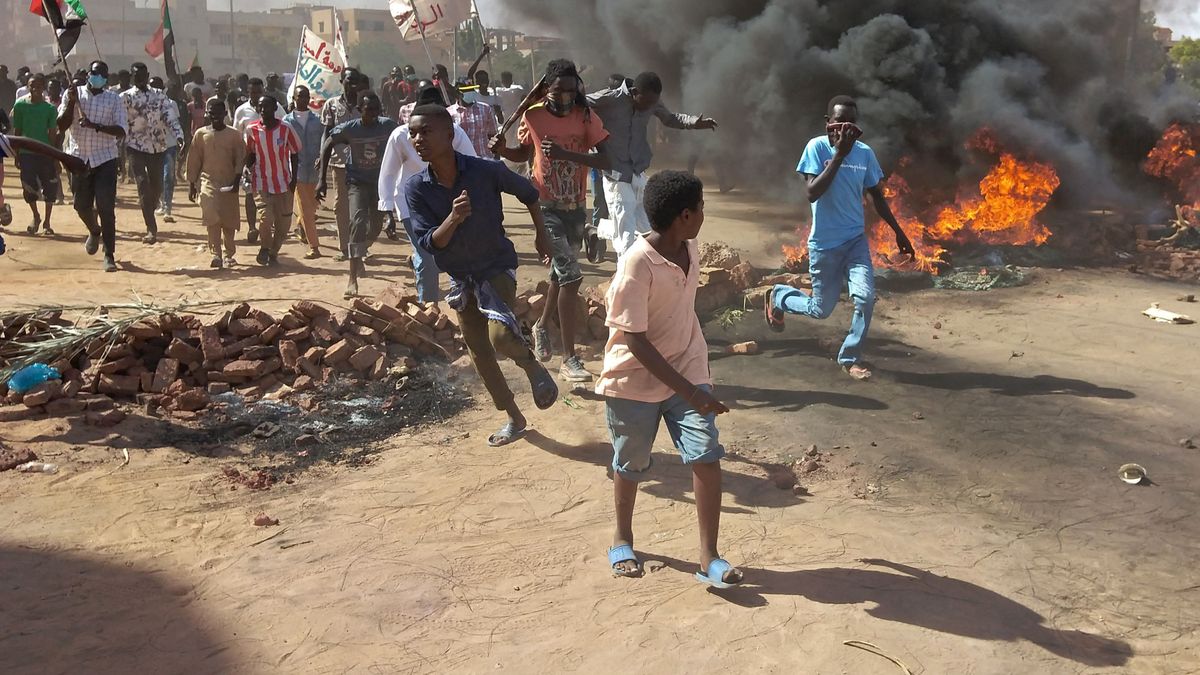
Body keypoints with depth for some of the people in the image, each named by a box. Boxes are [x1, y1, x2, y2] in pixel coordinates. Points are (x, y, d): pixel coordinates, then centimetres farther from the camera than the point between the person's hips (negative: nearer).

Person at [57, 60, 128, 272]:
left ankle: (109, 255, -3)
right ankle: (94, 231, 43)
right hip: (79, 157, 2)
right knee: (81, 205, 10)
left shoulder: (114, 100, 1)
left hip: (105, 159, -2)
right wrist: (71, 102, -13)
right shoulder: (74, 94, 5)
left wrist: (95, 125, -23)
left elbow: (121, 130, -10)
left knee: (106, 207, -8)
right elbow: (61, 127, -2)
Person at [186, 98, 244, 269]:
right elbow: (194, 161, 6)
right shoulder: (200, 134, 3)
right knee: (212, 217, -18)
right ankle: (216, 254, -19)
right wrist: (191, 185, 5)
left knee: (229, 220, 7)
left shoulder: (234, 135, 1)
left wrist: (236, 181, -11)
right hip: (208, 180, -1)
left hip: (228, 183, 1)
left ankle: (229, 254, 23)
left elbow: (240, 160, 0)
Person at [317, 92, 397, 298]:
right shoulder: (349, 128, -15)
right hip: (357, 182, -3)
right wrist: (322, 179, -9)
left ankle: (357, 256, 45)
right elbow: (327, 146, -4)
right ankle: (353, 279, -20)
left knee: (376, 228, 10)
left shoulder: (388, 126, -12)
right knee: (357, 222, -21)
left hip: (380, 182, 3)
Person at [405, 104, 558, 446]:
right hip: (460, 276, 4)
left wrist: (541, 234, 4)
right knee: (478, 351, 11)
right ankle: (514, 419, 30)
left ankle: (533, 367, 8)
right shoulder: (415, 188, -13)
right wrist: (453, 217, -34)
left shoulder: (487, 171, -20)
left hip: (497, 267, -4)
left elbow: (528, 192, -1)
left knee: (500, 335, -27)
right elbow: (428, 243, -17)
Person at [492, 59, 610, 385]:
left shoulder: (586, 117, -5)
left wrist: (566, 153, -27)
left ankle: (543, 326, 47)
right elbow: (524, 154, 10)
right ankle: (569, 358, -9)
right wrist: (502, 150, -10)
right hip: (547, 207, -3)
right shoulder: (533, 116, -6)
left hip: (577, 207, 3)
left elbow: (604, 159, -15)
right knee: (571, 276, -14)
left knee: (561, 274, 20)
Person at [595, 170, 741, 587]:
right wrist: (688, 392, -28)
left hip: (687, 372, 5)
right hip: (635, 380, -5)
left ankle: (709, 558, 2)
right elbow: (635, 340, -25)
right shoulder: (638, 263, -25)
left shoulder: (690, 249, -3)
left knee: (707, 458, -8)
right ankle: (622, 540, 38)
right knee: (631, 466, 13)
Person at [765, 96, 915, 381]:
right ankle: (778, 296, 36)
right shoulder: (817, 147, -13)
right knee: (821, 310, 6)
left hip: (855, 240, 3)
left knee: (865, 297, -15)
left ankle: (850, 357, 6)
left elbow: (877, 195, 11)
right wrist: (839, 154, -28)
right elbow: (813, 193, -24)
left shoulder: (865, 152, -1)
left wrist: (898, 232, 12)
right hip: (824, 244, -3)